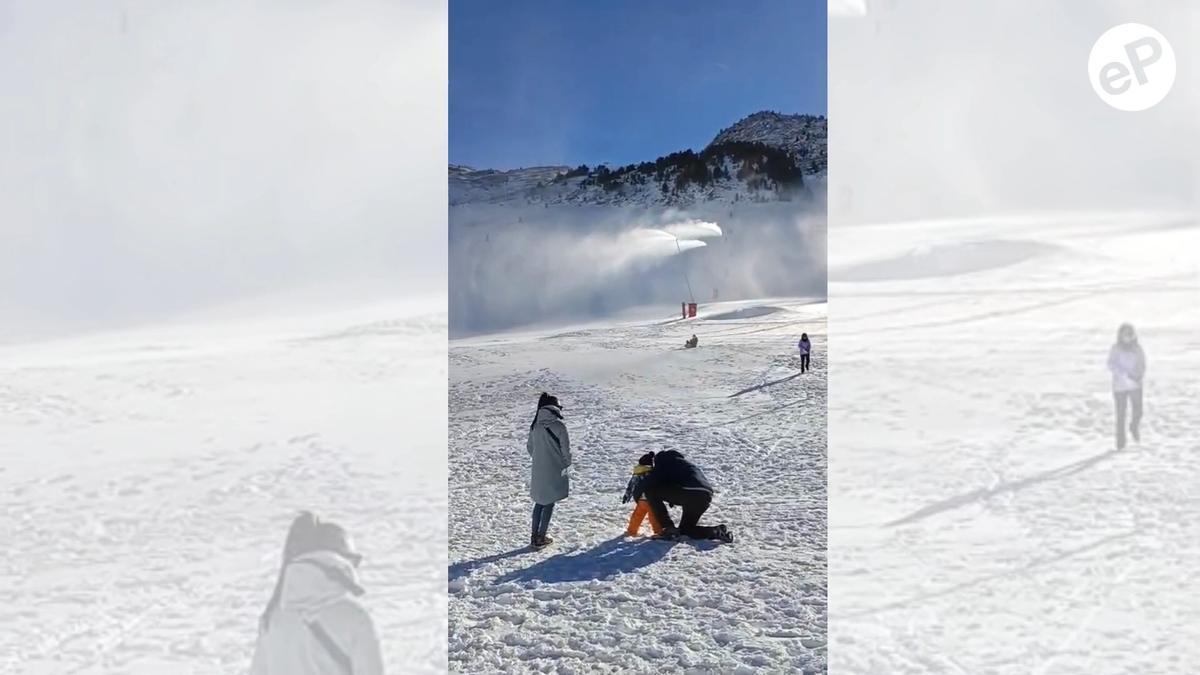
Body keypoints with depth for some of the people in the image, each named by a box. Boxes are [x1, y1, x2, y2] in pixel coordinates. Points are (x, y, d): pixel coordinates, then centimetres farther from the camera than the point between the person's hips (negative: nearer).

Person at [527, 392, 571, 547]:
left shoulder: (535, 425, 1)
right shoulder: (558, 426, -17)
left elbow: (529, 446, 10)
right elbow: (565, 449, -12)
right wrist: (567, 464, 4)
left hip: (538, 471, 5)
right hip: (554, 471, -5)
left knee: (539, 502, 19)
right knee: (549, 504, 9)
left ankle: (535, 536, 20)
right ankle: (541, 537, 11)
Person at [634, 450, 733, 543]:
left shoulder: (664, 461, 10)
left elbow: (648, 483, 0)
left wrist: (637, 494, 16)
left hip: (689, 493, -8)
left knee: (651, 490, 3)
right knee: (686, 529, 27)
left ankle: (668, 528, 0)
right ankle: (716, 532, 5)